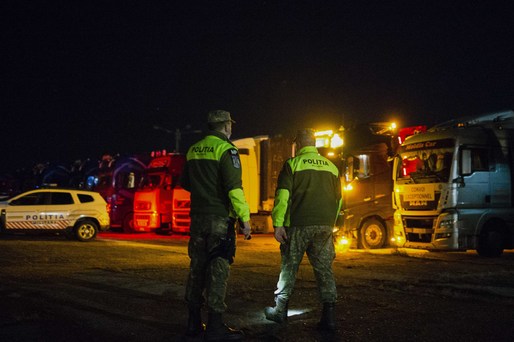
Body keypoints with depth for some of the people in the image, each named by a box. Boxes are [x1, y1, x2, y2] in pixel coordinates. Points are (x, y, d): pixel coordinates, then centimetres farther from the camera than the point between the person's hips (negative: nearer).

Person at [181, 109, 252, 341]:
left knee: (197, 267, 12)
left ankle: (194, 322, 20)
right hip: (220, 218, -7)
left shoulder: (193, 150, 12)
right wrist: (245, 218, -15)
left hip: (197, 217, 7)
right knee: (218, 270, -4)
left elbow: (185, 183, 21)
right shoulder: (225, 149, -10)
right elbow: (234, 187, -18)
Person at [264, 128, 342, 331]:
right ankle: (329, 315, 1)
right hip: (325, 226, 3)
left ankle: (280, 310, 16)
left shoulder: (293, 164, -1)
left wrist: (278, 223, -9)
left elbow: (282, 196, -9)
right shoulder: (331, 167, 14)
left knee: (289, 267, 8)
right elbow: (338, 199, 18)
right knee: (324, 269, 5)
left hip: (299, 224, -3)